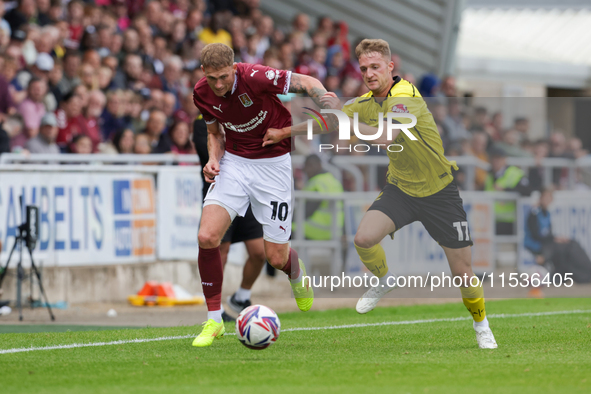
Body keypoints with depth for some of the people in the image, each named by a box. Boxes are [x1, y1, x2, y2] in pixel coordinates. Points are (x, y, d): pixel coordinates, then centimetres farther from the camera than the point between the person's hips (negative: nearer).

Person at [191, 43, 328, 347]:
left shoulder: (256, 77, -24)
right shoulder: (202, 94, -6)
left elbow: (308, 83, -14)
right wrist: (213, 160, -6)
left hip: (273, 165, -4)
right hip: (233, 163, 4)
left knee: (276, 257, -1)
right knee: (207, 237, -17)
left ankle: (297, 273, 40)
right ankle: (214, 320, -3)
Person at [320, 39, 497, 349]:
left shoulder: (406, 96, -24)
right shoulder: (366, 102, -2)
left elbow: (385, 137, -39)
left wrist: (343, 115, -39)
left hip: (439, 192, -5)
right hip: (400, 188, 5)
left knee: (462, 271, -1)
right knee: (364, 237, -22)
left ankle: (481, 325, 27)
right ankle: (384, 280, 10)